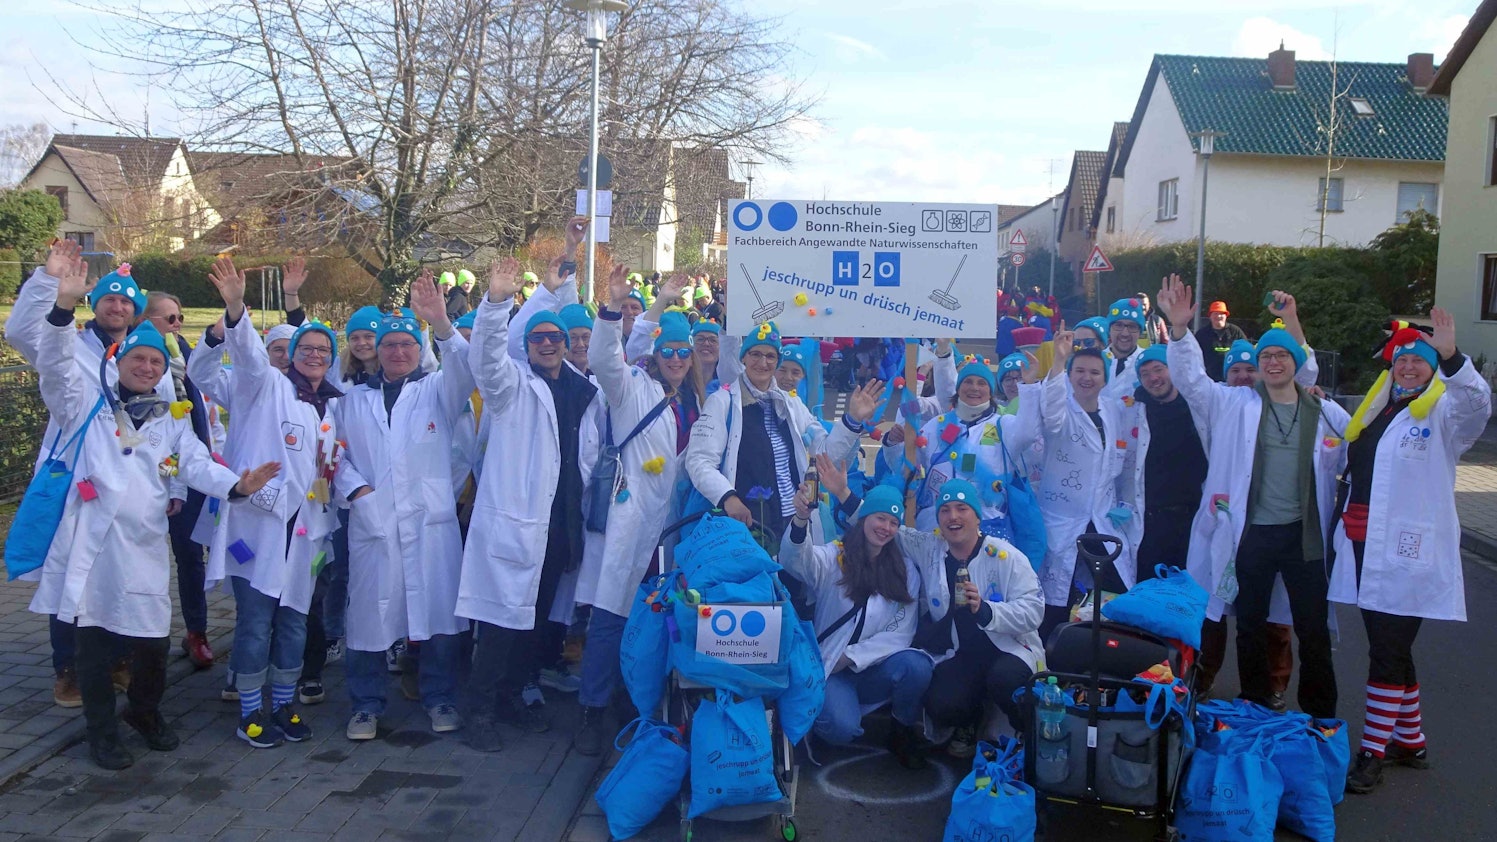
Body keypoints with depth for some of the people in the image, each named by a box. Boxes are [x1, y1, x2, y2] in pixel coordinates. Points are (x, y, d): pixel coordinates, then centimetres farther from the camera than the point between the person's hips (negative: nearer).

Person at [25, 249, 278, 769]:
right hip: (91, 543, -2)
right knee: (93, 643, 5)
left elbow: (197, 466, 4)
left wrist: (236, 485, -17)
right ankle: (102, 730, 22)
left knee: (153, 642, 4)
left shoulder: (172, 422, 18)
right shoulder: (89, 405, 10)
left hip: (143, 545, 2)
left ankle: (145, 712, 31)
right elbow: (55, 363, -5)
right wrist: (62, 305, -21)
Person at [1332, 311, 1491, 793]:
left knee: (1388, 653, -5)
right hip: (1366, 549, 7)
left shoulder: (1442, 413, -3)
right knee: (1390, 650, 15)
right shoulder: (1373, 412, 17)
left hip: (1408, 554, -7)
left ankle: (1372, 754, 1)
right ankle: (1410, 741, 28)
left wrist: (1450, 355, -40)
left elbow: (1478, 402, -26)